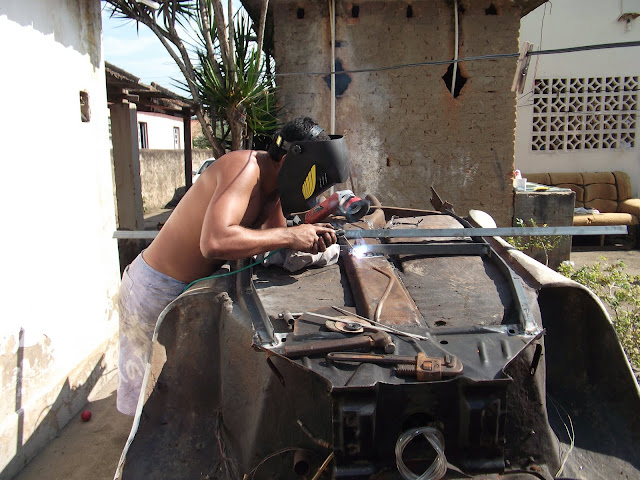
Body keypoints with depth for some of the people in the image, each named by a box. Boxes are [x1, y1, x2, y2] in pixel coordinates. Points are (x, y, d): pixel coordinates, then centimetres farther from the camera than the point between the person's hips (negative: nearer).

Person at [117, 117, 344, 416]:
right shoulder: (245, 167, -27)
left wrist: (309, 236, -12)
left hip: (193, 287, 9)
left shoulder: (273, 184, 1)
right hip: (159, 290, -9)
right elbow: (215, 242, -42)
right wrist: (290, 236, -33)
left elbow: (274, 234, 10)